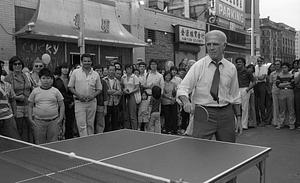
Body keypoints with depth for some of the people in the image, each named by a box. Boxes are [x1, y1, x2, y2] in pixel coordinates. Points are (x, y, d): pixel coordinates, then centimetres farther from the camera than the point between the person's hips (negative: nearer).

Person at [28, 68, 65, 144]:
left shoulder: (56, 91, 5)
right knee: (39, 144, 6)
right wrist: (30, 118, 3)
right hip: (38, 121, 1)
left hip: (54, 121, 0)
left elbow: (62, 106, 7)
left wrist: (61, 118, -2)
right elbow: (30, 106, 12)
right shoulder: (35, 91, 7)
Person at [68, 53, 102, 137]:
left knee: (90, 124, 9)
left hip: (92, 102, 2)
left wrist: (93, 95, -9)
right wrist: (78, 95, -11)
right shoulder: (75, 72, 2)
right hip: (79, 102, -2)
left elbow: (99, 89, 10)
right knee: (81, 125, -7)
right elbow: (70, 86, 3)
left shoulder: (96, 74, 6)